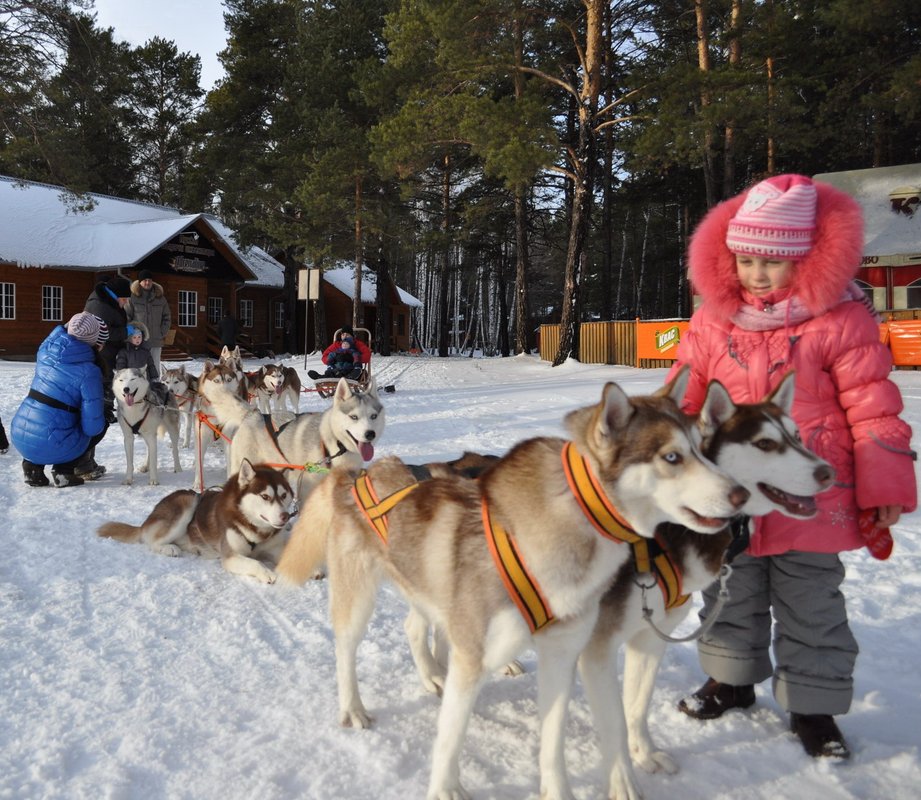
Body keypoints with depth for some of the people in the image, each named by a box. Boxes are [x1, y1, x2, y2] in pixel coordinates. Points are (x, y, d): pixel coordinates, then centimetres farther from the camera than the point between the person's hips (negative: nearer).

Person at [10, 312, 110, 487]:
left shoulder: (46, 350, 4)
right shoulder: (89, 371, -13)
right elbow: (92, 426, -12)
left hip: (19, 435, 6)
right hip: (49, 445, -6)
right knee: (101, 424, 21)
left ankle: (33, 465, 18)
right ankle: (64, 470, 6)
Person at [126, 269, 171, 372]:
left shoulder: (160, 298, 11)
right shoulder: (133, 297, 1)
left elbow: (167, 317, 15)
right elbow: (126, 317, 0)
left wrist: (163, 333, 5)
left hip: (156, 341, 3)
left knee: (155, 368, 5)